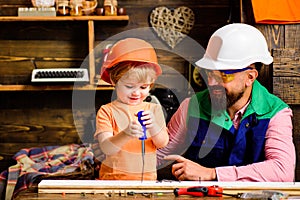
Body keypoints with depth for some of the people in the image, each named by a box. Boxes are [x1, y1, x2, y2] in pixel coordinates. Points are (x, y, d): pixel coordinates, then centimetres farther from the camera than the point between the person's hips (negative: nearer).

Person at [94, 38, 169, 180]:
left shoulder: (154, 110, 8)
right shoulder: (107, 111, 0)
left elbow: (163, 143, -2)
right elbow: (106, 148, -11)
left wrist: (153, 126, -22)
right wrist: (126, 135, -30)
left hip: (147, 179, 2)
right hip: (113, 178, -2)